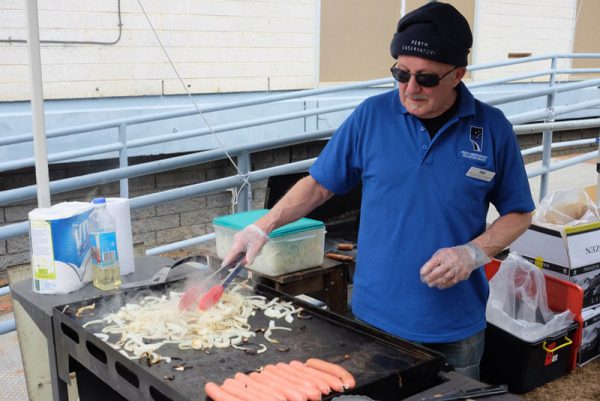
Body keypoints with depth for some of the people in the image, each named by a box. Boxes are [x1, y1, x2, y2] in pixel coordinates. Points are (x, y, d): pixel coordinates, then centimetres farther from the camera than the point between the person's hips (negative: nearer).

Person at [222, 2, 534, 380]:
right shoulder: (372, 115, -5)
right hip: (375, 318, 0)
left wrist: (473, 253, -13)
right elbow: (319, 183, 3)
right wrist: (263, 227, -9)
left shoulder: (493, 128, -5)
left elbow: (518, 213, 4)